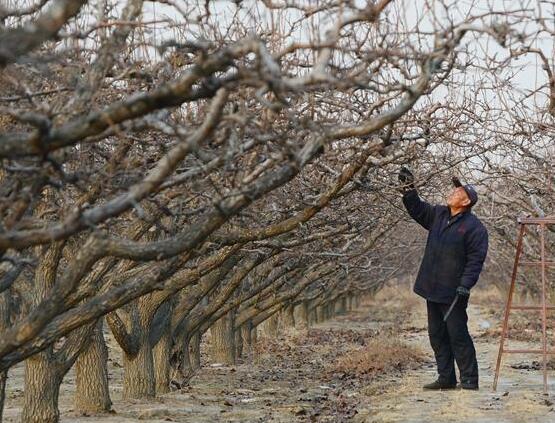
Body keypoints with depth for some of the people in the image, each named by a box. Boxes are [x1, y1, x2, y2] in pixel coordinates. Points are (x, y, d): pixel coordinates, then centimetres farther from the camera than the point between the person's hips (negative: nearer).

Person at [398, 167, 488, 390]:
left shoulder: (474, 227, -12)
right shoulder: (438, 215, 10)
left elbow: (476, 260, -16)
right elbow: (417, 209, 23)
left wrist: (465, 285, -23)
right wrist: (408, 188, 10)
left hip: (453, 293, -8)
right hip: (432, 288, 8)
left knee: (458, 335, -5)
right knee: (437, 335, 12)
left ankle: (469, 380, 4)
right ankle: (446, 378, 20)